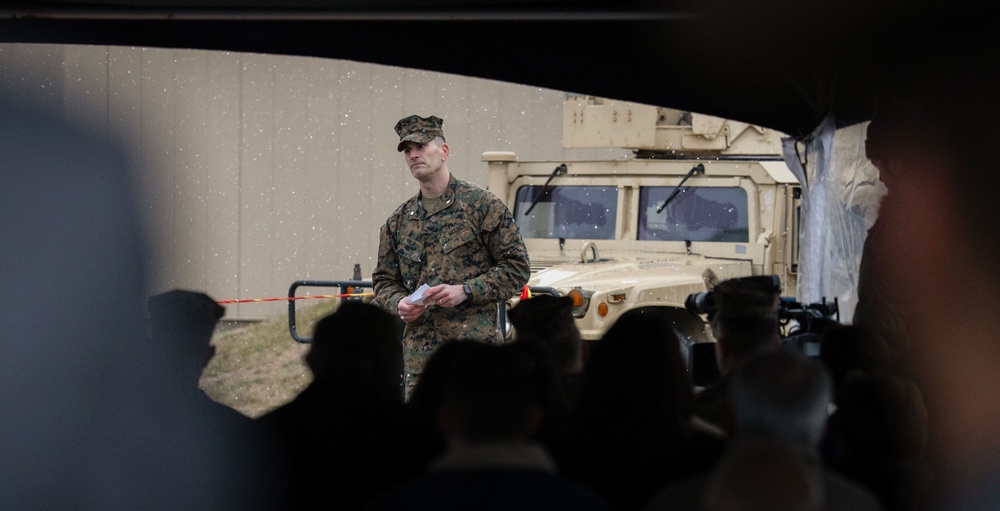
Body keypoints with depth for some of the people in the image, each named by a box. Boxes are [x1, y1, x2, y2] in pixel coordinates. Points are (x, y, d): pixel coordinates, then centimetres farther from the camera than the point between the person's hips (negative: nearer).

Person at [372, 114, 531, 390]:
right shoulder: (398, 221, 14)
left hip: (474, 350, -4)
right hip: (419, 355, 5)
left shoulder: (483, 206, 0)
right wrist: (398, 304, -3)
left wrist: (465, 291, -14)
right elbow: (383, 281, 21)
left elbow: (517, 267, -3)